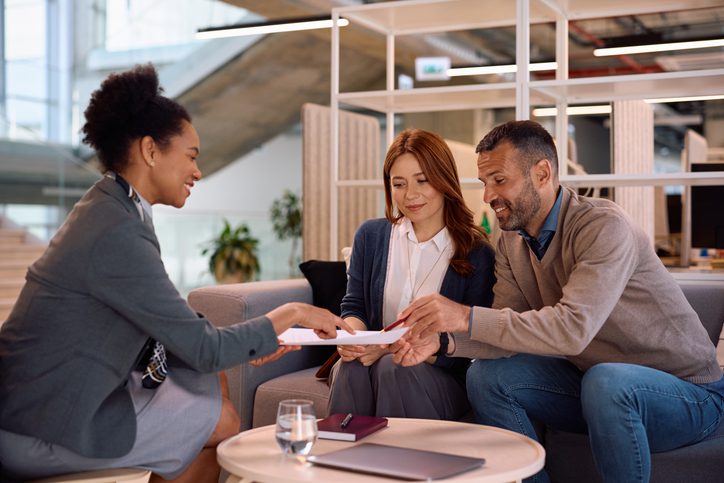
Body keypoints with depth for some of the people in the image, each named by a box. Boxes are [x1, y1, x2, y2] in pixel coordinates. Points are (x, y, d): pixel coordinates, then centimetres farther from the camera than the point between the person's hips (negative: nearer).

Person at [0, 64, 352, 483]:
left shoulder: (108, 209, 6)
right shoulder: (117, 234, -24)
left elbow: (169, 325, 10)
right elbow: (204, 349, -21)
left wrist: (249, 342, 3)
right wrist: (291, 315, -9)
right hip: (44, 430, -9)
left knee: (213, 383, 16)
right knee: (223, 421, 0)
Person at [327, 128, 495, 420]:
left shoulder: (477, 254, -4)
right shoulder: (370, 235, 8)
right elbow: (354, 306, 11)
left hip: (442, 377, -2)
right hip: (374, 360, 2)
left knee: (394, 368, -34)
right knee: (351, 367, -31)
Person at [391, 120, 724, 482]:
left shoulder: (603, 226, -23)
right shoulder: (512, 244, 2)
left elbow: (573, 328, -35)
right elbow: (510, 331, -6)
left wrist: (468, 318, -38)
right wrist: (445, 341, -24)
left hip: (686, 390, -6)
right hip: (590, 380, 7)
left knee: (606, 381, -38)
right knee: (486, 376, -11)